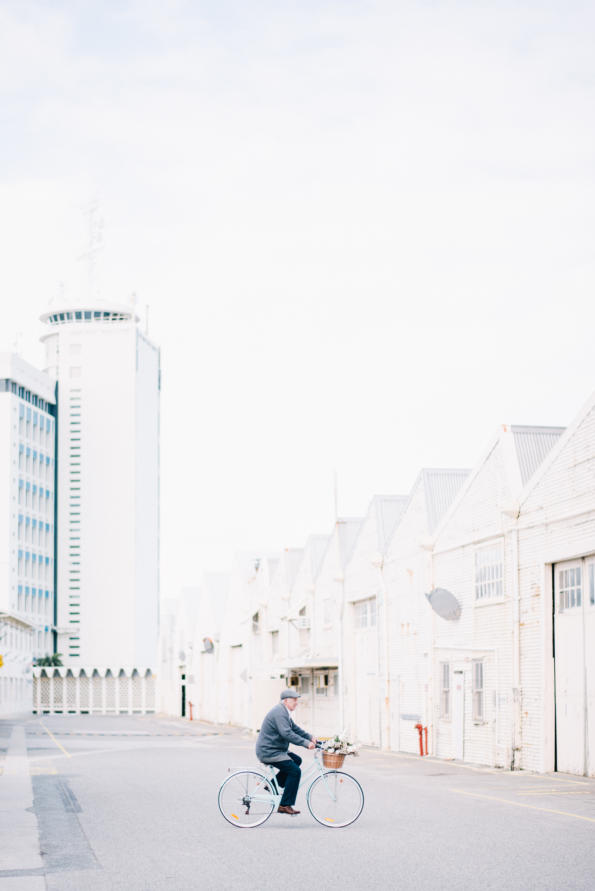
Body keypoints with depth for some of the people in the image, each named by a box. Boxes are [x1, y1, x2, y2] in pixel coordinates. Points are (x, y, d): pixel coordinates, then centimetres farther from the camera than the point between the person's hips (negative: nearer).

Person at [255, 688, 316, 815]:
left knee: (297, 760, 16)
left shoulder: (284, 712, 16)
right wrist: (306, 743, -29)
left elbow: (295, 729, 20)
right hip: (269, 752, -11)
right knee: (295, 771, -13)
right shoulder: (279, 712, -19)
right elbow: (287, 733, -29)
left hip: (275, 750, 11)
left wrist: (310, 737, 5)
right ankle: (285, 805, -10)